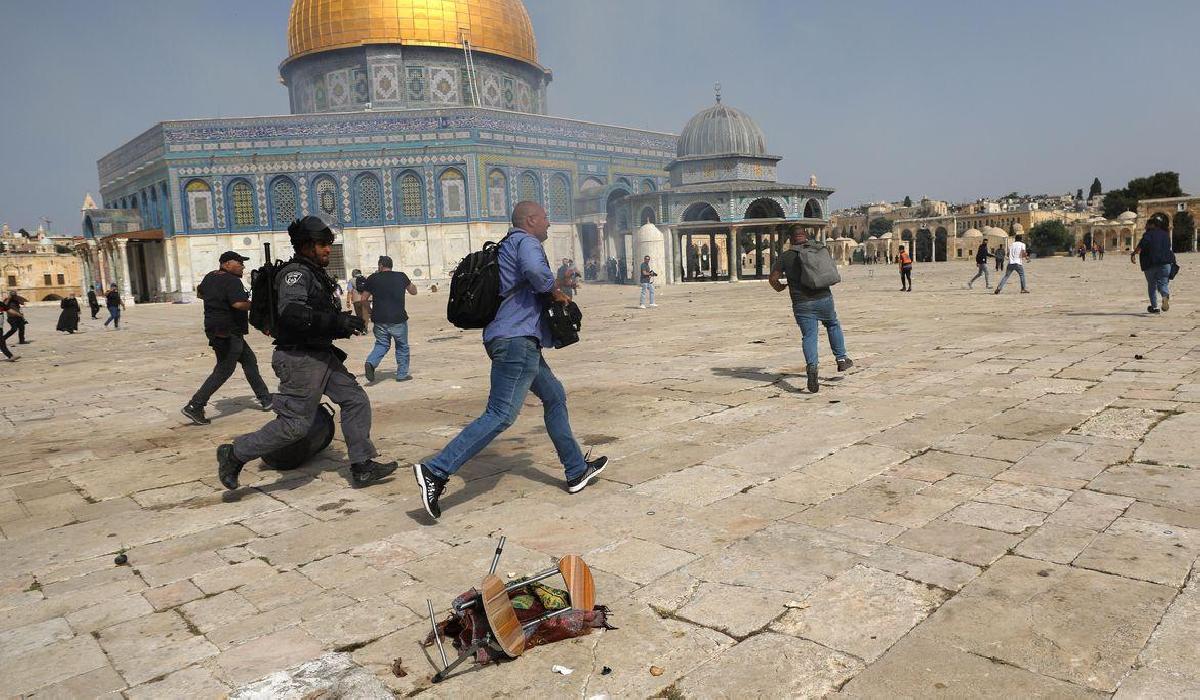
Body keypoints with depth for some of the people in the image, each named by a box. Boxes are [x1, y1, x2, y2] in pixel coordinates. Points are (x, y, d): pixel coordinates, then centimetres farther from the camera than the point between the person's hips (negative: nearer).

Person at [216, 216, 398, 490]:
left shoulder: (314, 274, 18)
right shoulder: (296, 273, -13)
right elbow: (291, 312, -30)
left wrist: (346, 324, 7)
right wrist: (339, 321, -30)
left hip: (321, 355, 10)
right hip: (301, 358, -10)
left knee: (356, 401, 5)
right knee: (295, 424, -6)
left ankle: (362, 467, 9)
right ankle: (234, 454, 11)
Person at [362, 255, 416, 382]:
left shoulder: (372, 279, 1)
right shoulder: (401, 277, 1)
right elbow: (413, 291, 16)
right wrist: (409, 282, 34)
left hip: (379, 319, 1)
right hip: (398, 319, -1)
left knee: (382, 344, 16)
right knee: (402, 347, 13)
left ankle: (371, 363, -8)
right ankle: (402, 374, 15)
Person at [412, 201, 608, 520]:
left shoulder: (509, 246, 23)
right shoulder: (525, 240, -6)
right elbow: (535, 270, -28)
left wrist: (553, 289, 21)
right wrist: (554, 289, -9)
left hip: (517, 340, 11)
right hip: (517, 339, -11)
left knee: (555, 396, 17)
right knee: (500, 415, -14)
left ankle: (577, 471, 24)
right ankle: (436, 470, -17)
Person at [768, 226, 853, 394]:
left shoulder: (785, 257, 0)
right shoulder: (819, 251, 9)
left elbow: (772, 278, -1)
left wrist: (779, 287, 19)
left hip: (802, 303, -2)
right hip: (824, 298, 2)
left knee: (809, 336, 0)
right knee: (833, 325, 27)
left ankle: (812, 367, -22)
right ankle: (841, 358, 28)